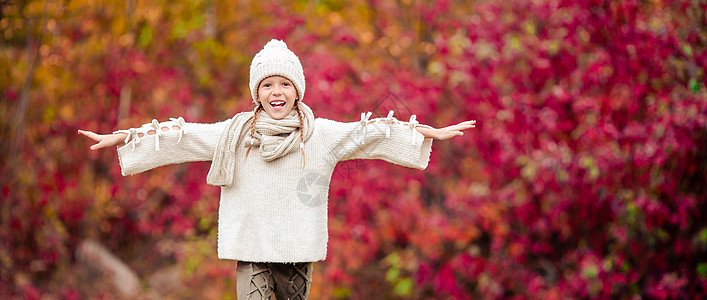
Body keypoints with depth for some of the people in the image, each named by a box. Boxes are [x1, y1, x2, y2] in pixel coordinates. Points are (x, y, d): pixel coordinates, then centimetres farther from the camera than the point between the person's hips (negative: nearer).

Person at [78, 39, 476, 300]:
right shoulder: (234, 134, 3)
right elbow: (180, 137, 4)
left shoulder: (322, 135, 3)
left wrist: (432, 133, 2)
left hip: (299, 248, 1)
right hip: (250, 248, -1)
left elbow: (369, 133, 3)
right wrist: (122, 137, 2)